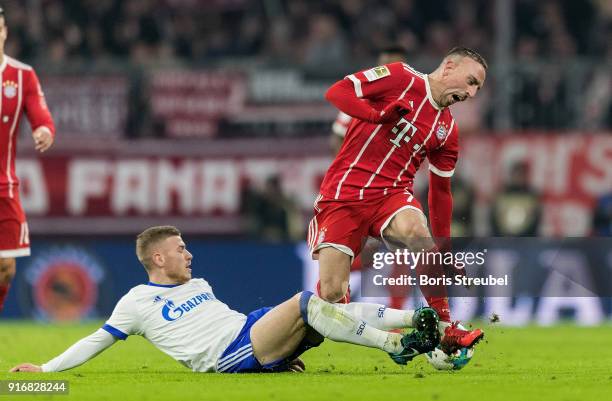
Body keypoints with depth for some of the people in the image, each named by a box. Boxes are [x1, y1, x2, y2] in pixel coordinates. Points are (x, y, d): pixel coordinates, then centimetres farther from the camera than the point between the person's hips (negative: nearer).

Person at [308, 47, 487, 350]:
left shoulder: (447, 130, 13)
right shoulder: (401, 77, -2)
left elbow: (440, 190, 21)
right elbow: (336, 92, -8)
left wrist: (444, 250, 20)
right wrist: (380, 115, -24)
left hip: (393, 193, 3)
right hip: (344, 191, -3)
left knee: (418, 233, -33)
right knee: (331, 296, -12)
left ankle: (443, 328, -23)